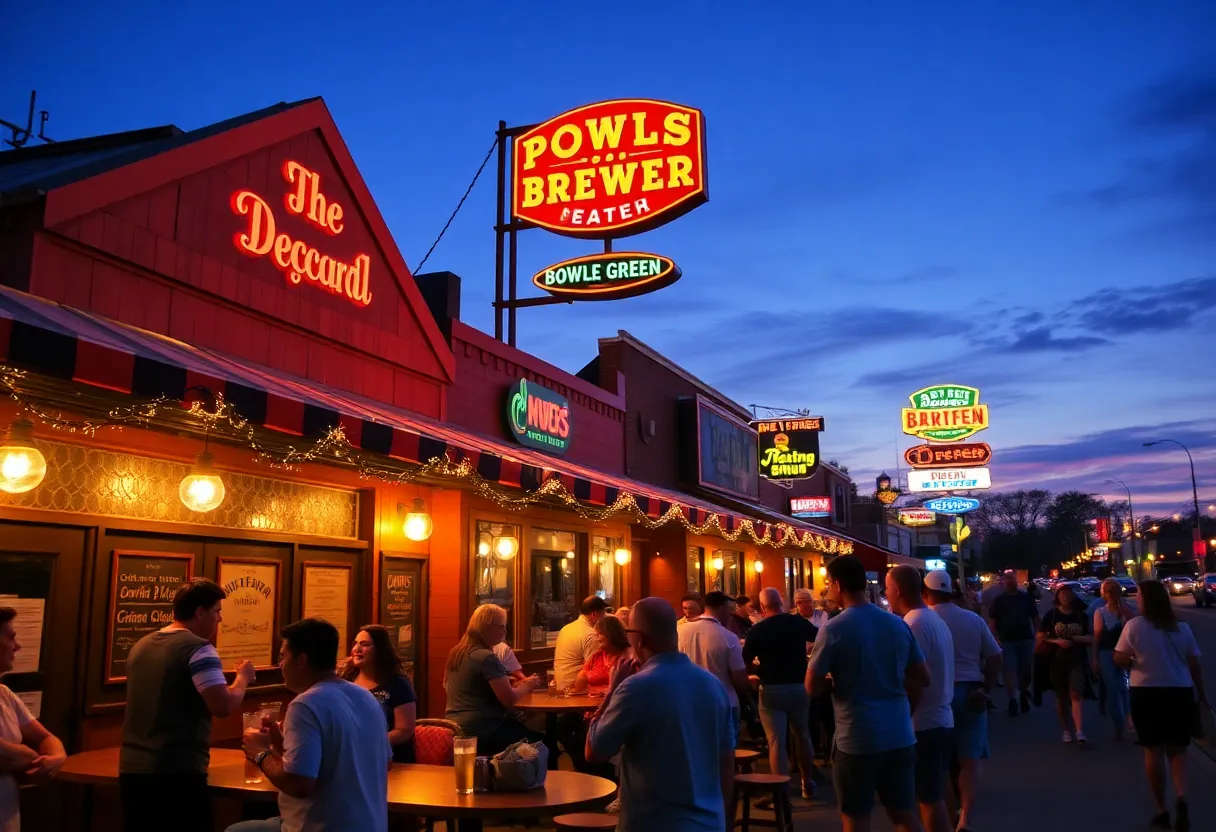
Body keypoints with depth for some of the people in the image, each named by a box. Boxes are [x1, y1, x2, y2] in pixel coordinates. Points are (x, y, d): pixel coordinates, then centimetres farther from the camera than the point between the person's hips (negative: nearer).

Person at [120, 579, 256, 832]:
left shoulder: (141, 646, 12)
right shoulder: (198, 648, -13)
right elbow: (223, 707, -20)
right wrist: (243, 677, -2)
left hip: (132, 770, 8)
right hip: (178, 773, -7)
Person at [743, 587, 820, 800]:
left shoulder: (757, 630, -12)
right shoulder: (799, 622, -3)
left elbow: (744, 661, -7)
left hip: (771, 690, -4)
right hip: (799, 687, 4)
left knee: (776, 741, 2)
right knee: (802, 735, 22)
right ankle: (808, 784, 33)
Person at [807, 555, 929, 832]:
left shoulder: (834, 630, -12)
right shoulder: (898, 624, 3)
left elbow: (813, 687, -10)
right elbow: (922, 679, 9)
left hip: (857, 739, -5)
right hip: (900, 736, 5)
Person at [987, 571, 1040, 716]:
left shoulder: (1025, 597, 5)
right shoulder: (998, 600, 1)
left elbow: (1035, 617, 9)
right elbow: (992, 620, 0)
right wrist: (995, 638, -9)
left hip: (1026, 639, 2)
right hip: (1007, 640, -2)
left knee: (1026, 669, 9)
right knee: (1010, 670, -5)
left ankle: (1023, 694, 30)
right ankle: (1013, 700, -3)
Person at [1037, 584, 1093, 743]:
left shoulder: (1081, 615, 7)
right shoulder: (1051, 614, 2)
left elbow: (1091, 638, 6)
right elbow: (1040, 637, 1)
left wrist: (1075, 638, -12)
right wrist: (1057, 641, -15)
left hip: (1078, 660, 0)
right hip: (1057, 660, 1)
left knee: (1076, 694, -15)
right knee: (1061, 697, 9)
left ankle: (1079, 731, -21)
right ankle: (1067, 730, 22)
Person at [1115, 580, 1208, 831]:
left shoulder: (1134, 625, -9)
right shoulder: (1182, 628, 2)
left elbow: (1119, 659, -9)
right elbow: (1195, 664, 4)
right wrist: (1203, 696, 13)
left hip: (1146, 692, -3)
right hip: (1180, 692, 3)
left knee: (1153, 750, 7)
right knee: (1177, 750, 13)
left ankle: (1162, 811, 10)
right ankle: (1181, 798, -10)